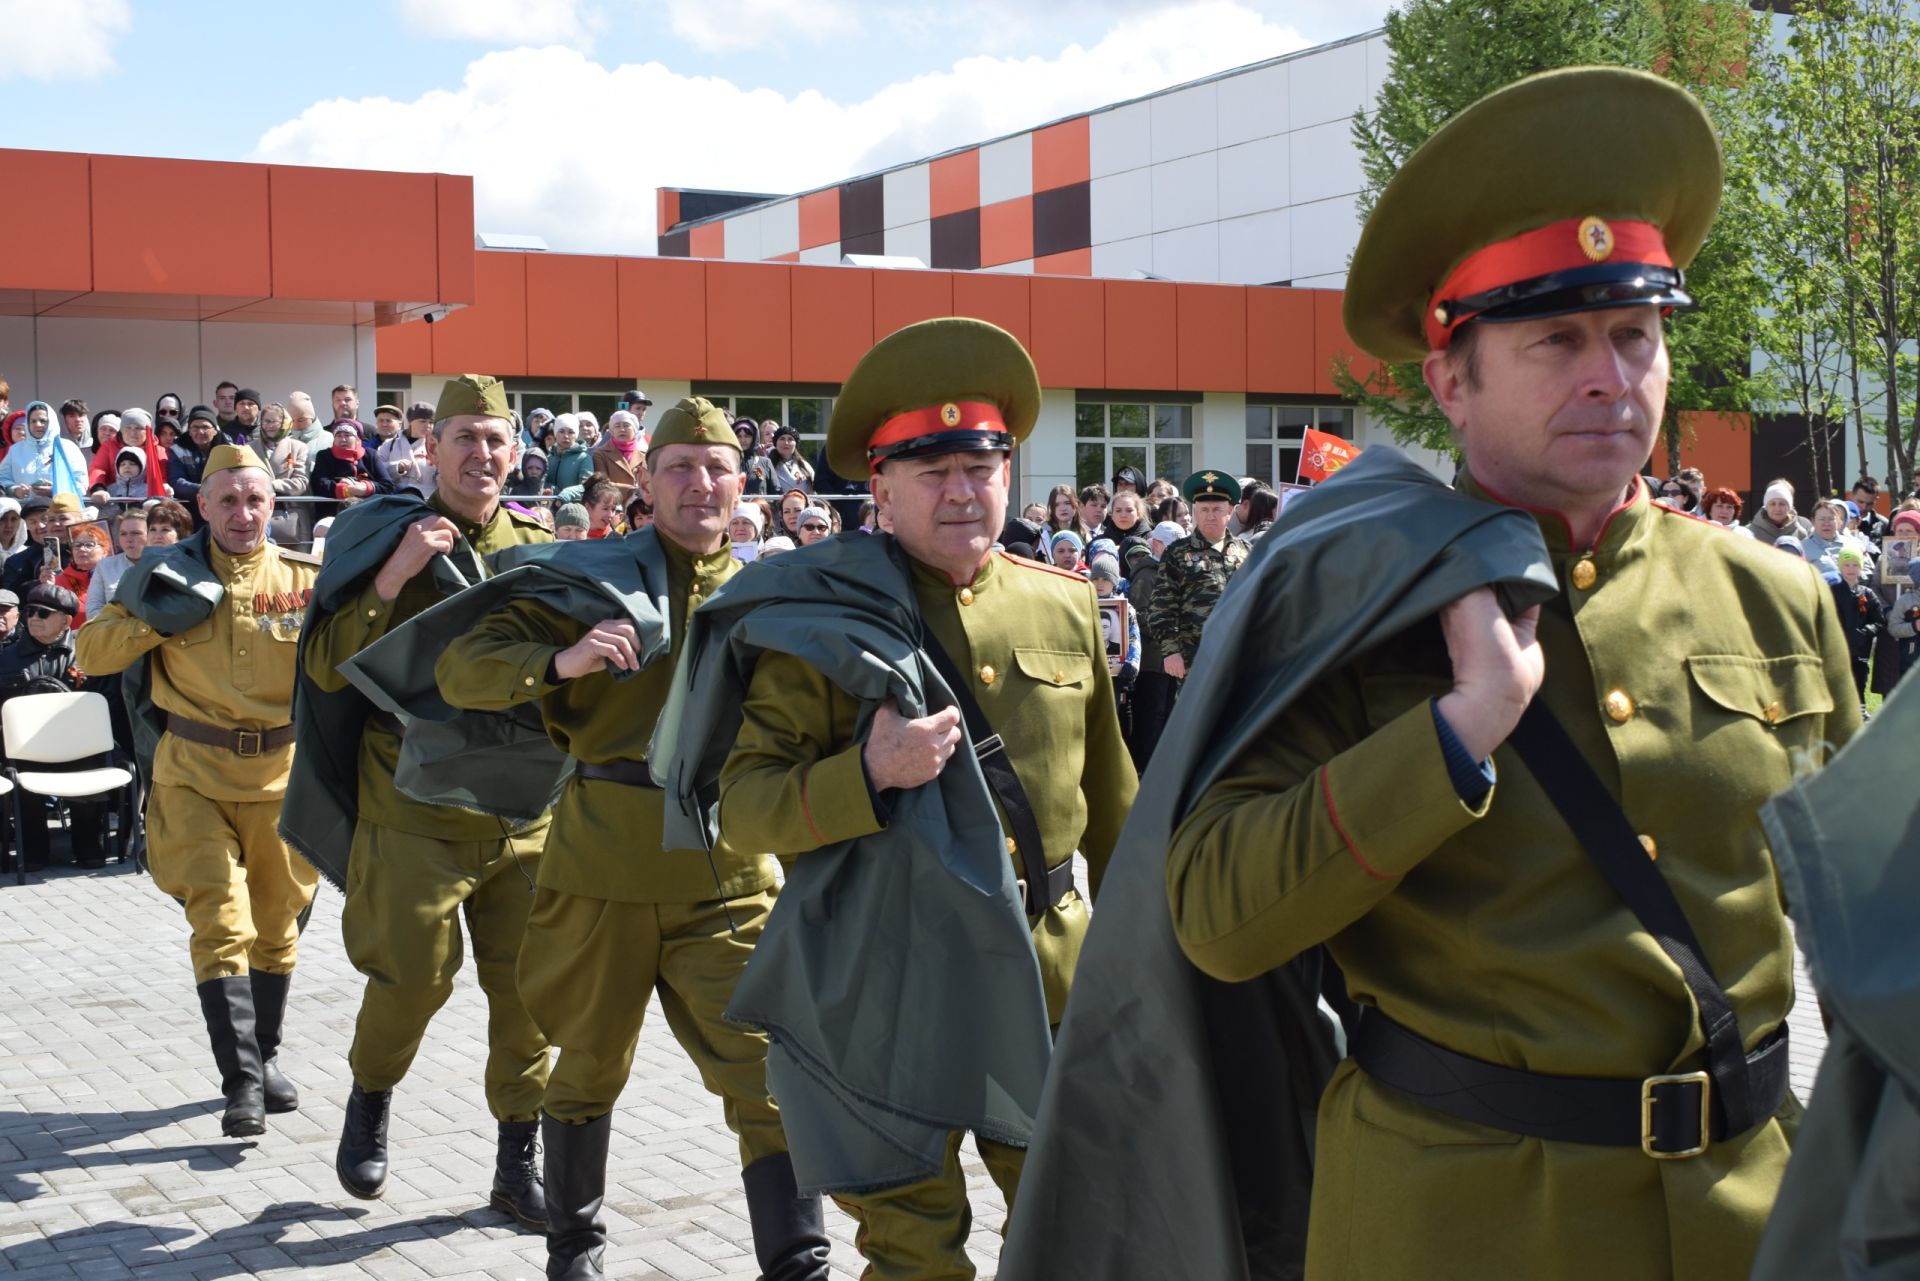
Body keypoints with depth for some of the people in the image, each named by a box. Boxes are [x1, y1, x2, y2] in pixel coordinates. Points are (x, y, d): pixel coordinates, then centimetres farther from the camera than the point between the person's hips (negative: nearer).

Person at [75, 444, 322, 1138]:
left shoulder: (305, 578, 0)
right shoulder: (171, 573, 2)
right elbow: (91, 651, 1)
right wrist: (153, 621, -15)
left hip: (281, 775, 1)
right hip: (195, 775, -1)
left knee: (275, 924, 13)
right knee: (220, 923, -10)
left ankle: (266, 1056, 31)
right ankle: (241, 1080, -9)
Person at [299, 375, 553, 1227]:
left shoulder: (541, 551, 8)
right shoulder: (384, 539, 0)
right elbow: (326, 668, -7)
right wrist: (393, 577, -17)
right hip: (416, 811, -3)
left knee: (527, 988, 4)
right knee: (412, 979, -1)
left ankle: (517, 1164, 18)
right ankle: (370, 1101, 30)